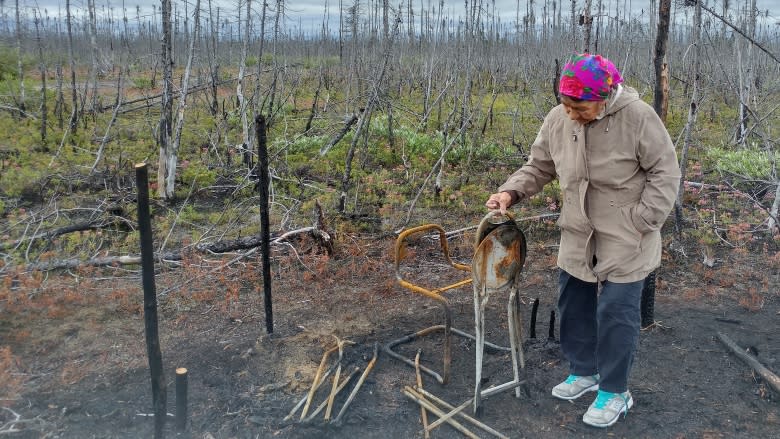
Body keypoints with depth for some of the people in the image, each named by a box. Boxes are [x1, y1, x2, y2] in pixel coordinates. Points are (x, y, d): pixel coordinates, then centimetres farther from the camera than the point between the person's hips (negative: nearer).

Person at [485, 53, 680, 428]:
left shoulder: (638, 117, -19)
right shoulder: (557, 120, -5)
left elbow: (665, 173, -12)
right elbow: (538, 168, 7)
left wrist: (640, 222, -17)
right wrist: (510, 192, -10)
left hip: (625, 241, -5)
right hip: (578, 238, 6)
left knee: (616, 313, -1)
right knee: (573, 303, 16)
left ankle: (615, 392, 17)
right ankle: (584, 371, 37)